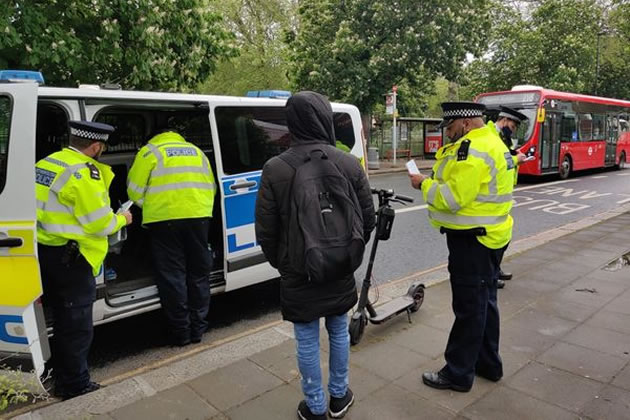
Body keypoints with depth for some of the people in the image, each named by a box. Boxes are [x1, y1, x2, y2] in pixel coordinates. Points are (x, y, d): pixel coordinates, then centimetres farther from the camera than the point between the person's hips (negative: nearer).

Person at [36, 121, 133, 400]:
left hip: (46, 251, 10)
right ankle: (75, 384, 15)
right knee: (77, 324, 4)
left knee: (63, 319, 22)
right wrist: (122, 219, 1)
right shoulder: (83, 172, -18)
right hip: (71, 257, -9)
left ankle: (62, 377, 36)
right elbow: (99, 223, -17)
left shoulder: (47, 163, 10)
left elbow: (58, 208, 13)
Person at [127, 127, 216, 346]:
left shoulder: (150, 151, 8)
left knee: (172, 276, 4)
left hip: (165, 219, -3)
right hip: (199, 217, 4)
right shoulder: (196, 151, 21)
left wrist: (151, 208, 17)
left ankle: (180, 332, 9)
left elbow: (135, 189, 2)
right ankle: (197, 328, 19)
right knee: (198, 273, 12)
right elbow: (210, 186, 18)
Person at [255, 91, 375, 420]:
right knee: (339, 331, 21)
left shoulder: (275, 168, -14)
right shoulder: (349, 162, -9)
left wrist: (279, 263, 10)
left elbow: (265, 230, -8)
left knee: (307, 340, 13)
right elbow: (368, 217, -2)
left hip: (297, 271, -2)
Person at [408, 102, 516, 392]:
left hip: (472, 241, -11)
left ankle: (458, 374, 14)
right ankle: (489, 364, 34)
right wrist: (433, 181, 6)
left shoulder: (473, 149, -20)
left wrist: (424, 184, -10)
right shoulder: (493, 143, 15)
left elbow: (452, 198, -25)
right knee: (484, 302, 19)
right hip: (490, 237, 11)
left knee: (469, 308, 0)